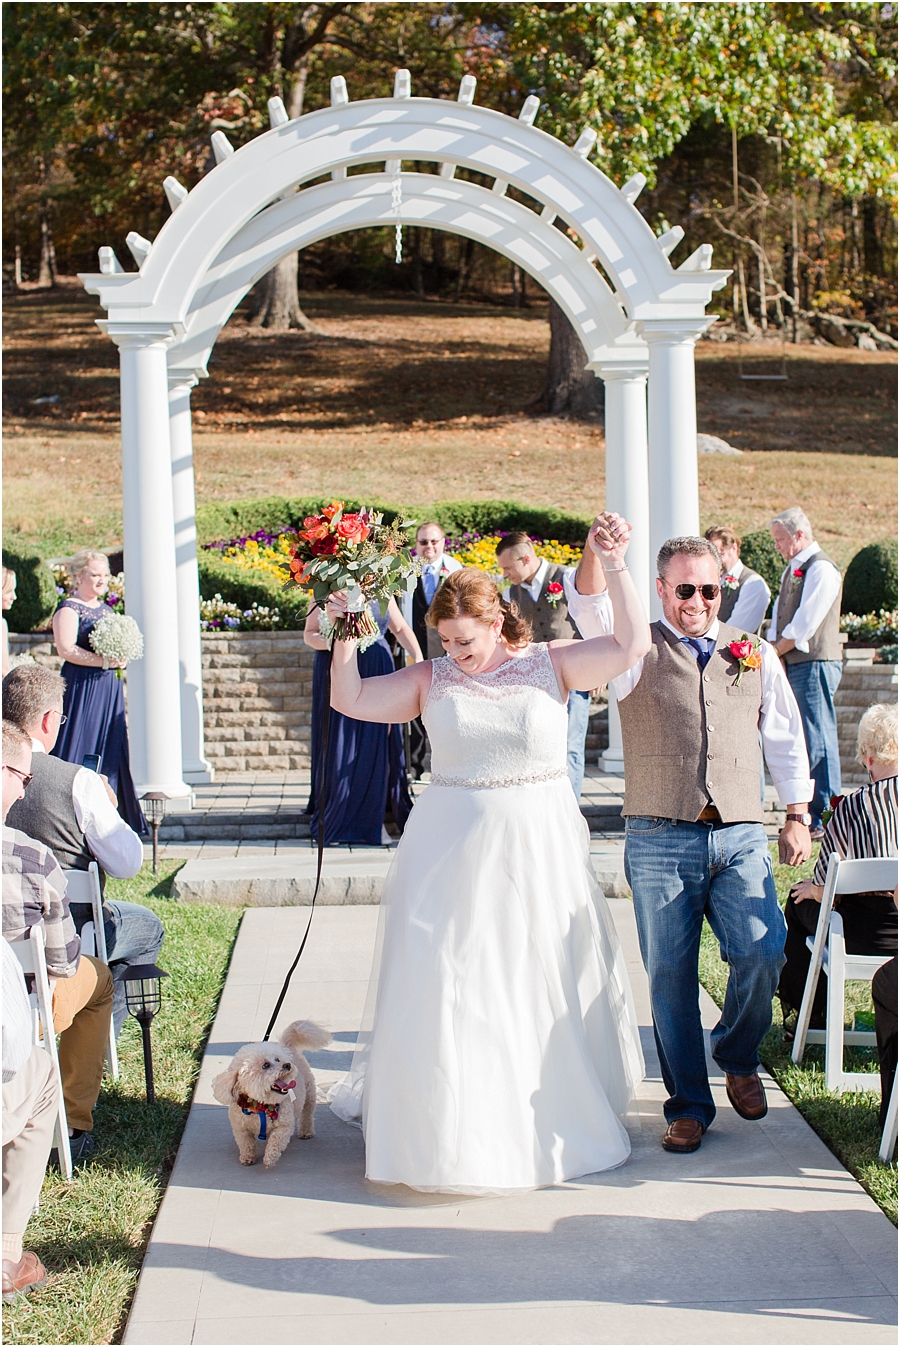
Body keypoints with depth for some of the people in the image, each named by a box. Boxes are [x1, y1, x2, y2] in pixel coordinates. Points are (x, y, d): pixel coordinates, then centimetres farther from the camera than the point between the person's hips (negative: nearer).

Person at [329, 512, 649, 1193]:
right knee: (446, 989, 0)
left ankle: (554, 1120, 24)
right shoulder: (432, 679, 4)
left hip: (538, 852, -1)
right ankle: (448, 1131, 12)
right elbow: (350, 699, 2)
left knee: (542, 986, 8)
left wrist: (615, 565, -15)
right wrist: (346, 635, -9)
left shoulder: (550, 663, 0)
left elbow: (631, 645, -10)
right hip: (453, 852, 1)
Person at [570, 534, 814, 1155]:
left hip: (740, 836, 1)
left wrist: (798, 816, 14)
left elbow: (786, 738, 20)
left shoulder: (757, 654, 14)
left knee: (763, 952, -14)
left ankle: (738, 1057, 15)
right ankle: (689, 1104, 15)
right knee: (669, 972, 1)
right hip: (660, 840, -1)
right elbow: (589, 614, -14)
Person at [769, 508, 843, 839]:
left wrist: (773, 653, -8)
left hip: (814, 665, -9)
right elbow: (780, 618, 18)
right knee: (801, 741, 9)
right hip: (791, 664, 9)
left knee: (819, 742, -8)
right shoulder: (792, 570, 18)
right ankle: (805, 815, 13)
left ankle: (826, 820, -6)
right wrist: (771, 648, 1)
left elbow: (804, 627, -16)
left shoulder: (820, 569, -11)